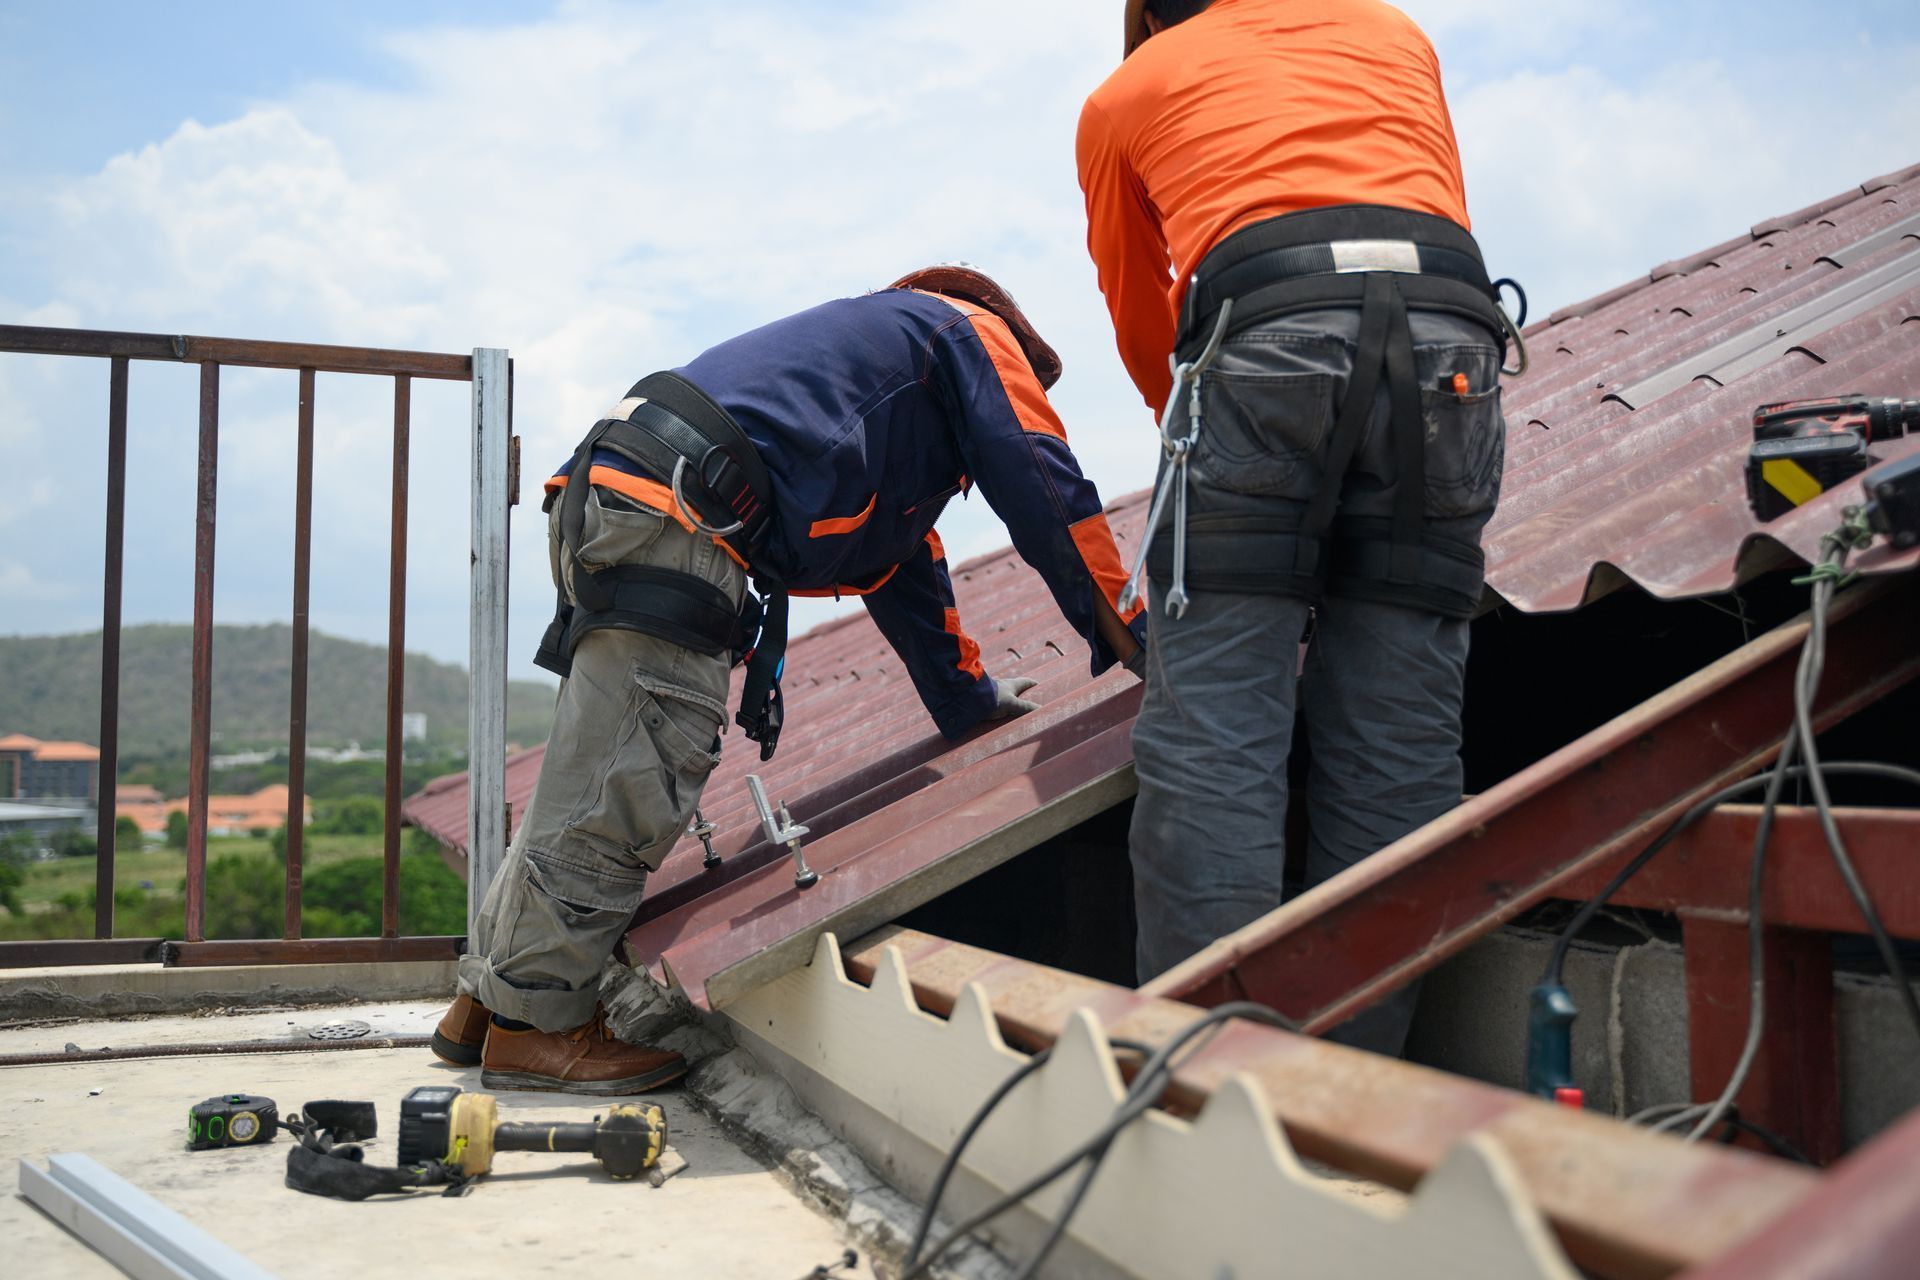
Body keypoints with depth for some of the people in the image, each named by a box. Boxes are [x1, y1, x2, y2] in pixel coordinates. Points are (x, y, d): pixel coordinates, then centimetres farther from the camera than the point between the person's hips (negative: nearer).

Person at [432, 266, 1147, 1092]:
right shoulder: (973, 331, 15)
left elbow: (905, 568, 43)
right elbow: (1043, 483, 6)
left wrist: (971, 700, 47)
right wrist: (1126, 634, 14)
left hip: (607, 496, 10)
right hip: (671, 509, -10)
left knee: (591, 780, 14)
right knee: (615, 791, -6)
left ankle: (489, 996, 22)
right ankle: (537, 1022, 2)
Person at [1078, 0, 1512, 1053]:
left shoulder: (1124, 94, 27)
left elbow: (1143, 325, 32)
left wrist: (1210, 452, 46)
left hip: (1264, 331, -3)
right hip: (1451, 330, 3)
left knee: (1210, 730, -6)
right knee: (1397, 748, 1)